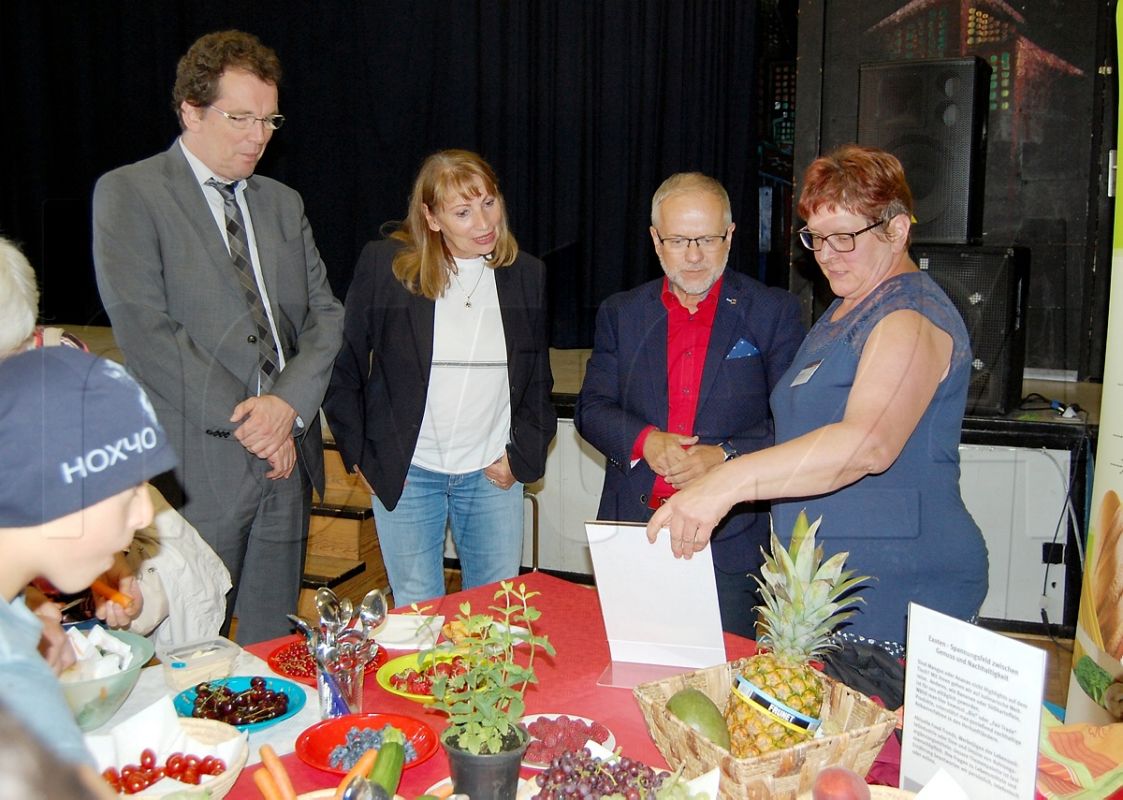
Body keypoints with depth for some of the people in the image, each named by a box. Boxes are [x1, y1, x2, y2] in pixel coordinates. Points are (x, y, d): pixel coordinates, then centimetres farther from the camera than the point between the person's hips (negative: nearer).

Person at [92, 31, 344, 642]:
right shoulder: (128, 193, -2)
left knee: (274, 652, 12)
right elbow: (143, 328, -12)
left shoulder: (282, 203, 16)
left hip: (286, 457, 5)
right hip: (197, 463, -5)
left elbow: (325, 314, 10)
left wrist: (288, 402, -9)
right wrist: (242, 422, -14)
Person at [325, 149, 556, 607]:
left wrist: (521, 454, 3)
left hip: (493, 475, 2)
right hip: (404, 474, -2)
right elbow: (343, 366, 1)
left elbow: (537, 378, 12)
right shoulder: (383, 266, -6)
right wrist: (359, 456, -1)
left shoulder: (526, 275, 3)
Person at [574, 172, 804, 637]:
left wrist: (725, 457, -19)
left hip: (731, 540, -2)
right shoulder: (620, 313, 8)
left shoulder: (774, 313, 0)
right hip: (634, 529, 3)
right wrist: (643, 441, -14)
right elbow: (591, 408, 6)